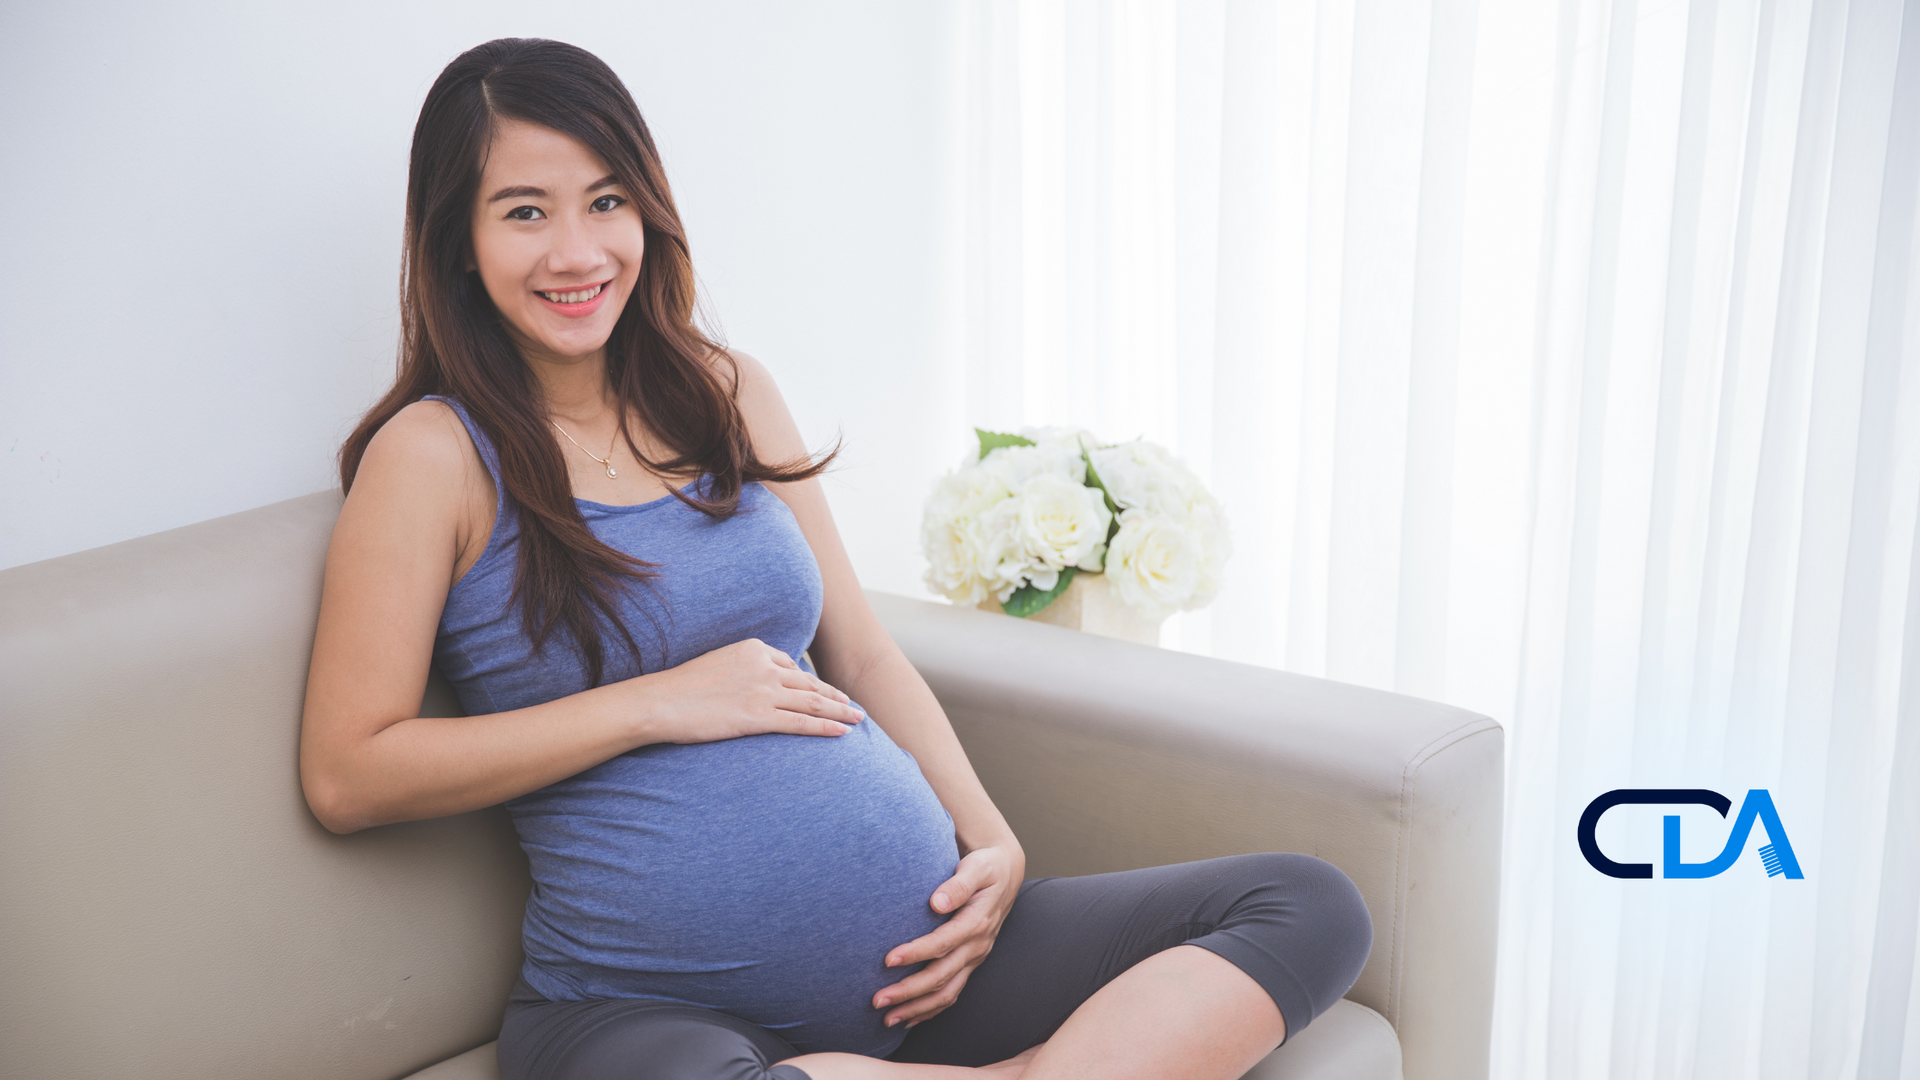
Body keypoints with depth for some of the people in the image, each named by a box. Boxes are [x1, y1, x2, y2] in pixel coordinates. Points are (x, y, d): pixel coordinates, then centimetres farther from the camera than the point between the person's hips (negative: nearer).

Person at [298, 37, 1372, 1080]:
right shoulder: (434, 454, -2)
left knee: (1311, 903, -5)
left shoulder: (727, 395, 13)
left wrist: (993, 847, 0)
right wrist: (659, 703, -11)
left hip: (921, 951, 6)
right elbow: (347, 777, -7)